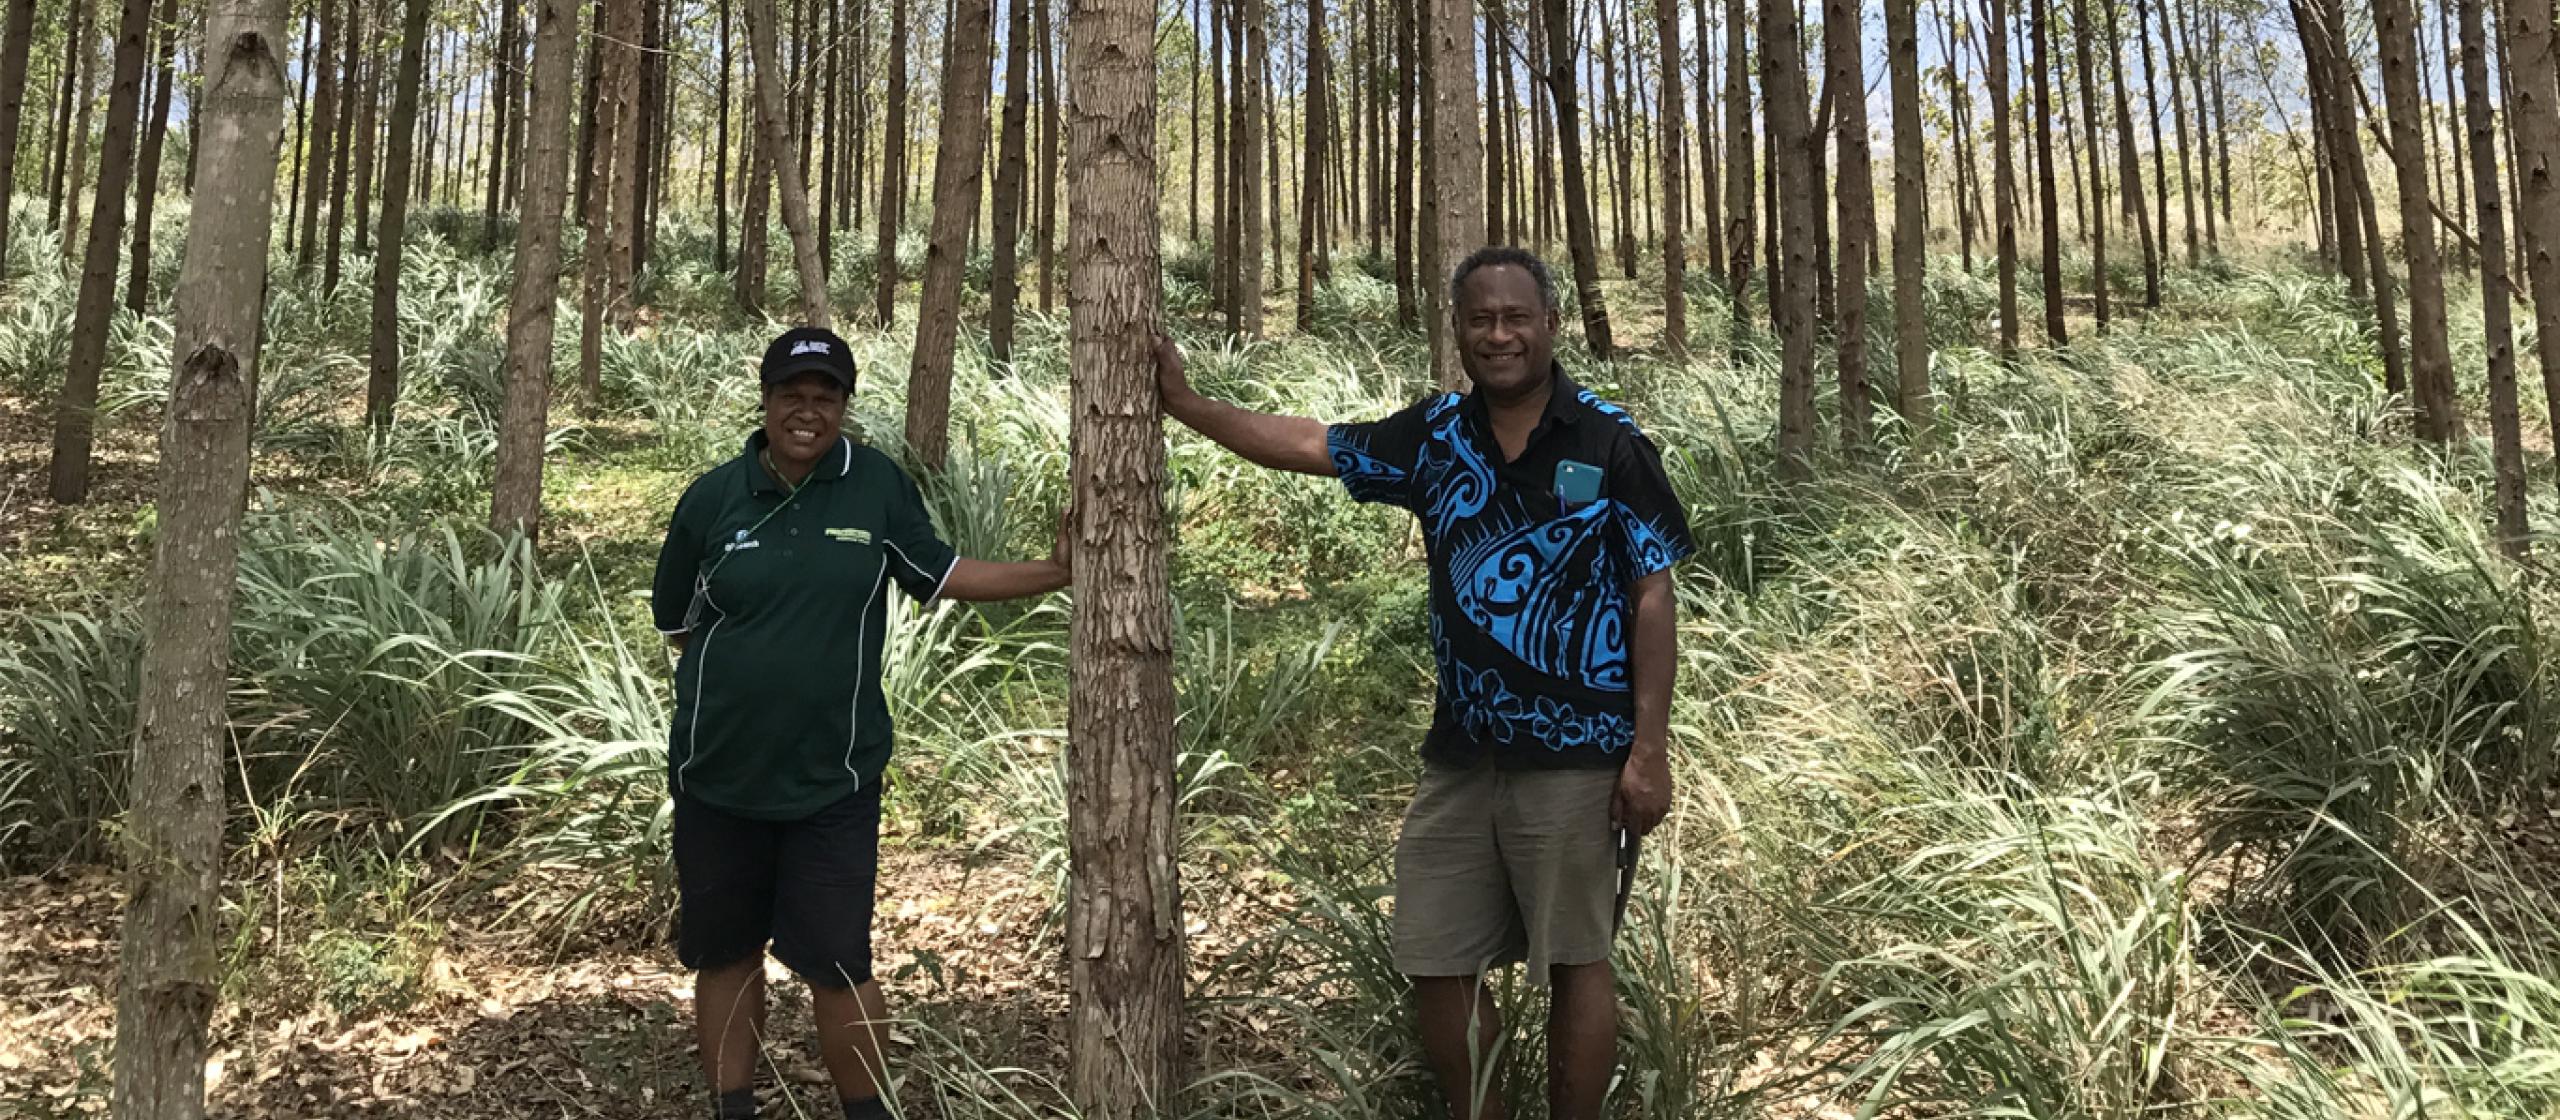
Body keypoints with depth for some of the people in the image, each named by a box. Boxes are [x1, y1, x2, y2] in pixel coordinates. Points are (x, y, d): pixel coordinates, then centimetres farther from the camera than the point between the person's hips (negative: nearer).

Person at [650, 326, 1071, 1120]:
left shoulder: (879, 485, -5)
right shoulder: (711, 498, -3)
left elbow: (938, 576, 6)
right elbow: (678, 623, 8)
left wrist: (1054, 572, -1)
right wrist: (744, 672, -2)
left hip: (832, 779, -2)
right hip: (718, 775, 2)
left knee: (837, 964, 3)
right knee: (725, 953, 15)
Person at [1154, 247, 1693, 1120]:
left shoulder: (1610, 443, -6)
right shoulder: (1435, 437, 4)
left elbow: (1650, 597, -6)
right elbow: (1309, 444, 10)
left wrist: (1650, 748, -10)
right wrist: (1185, 403, 7)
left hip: (1576, 758, -4)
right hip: (1460, 756, 5)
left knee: (1575, 962, 6)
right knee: (1436, 965, 11)